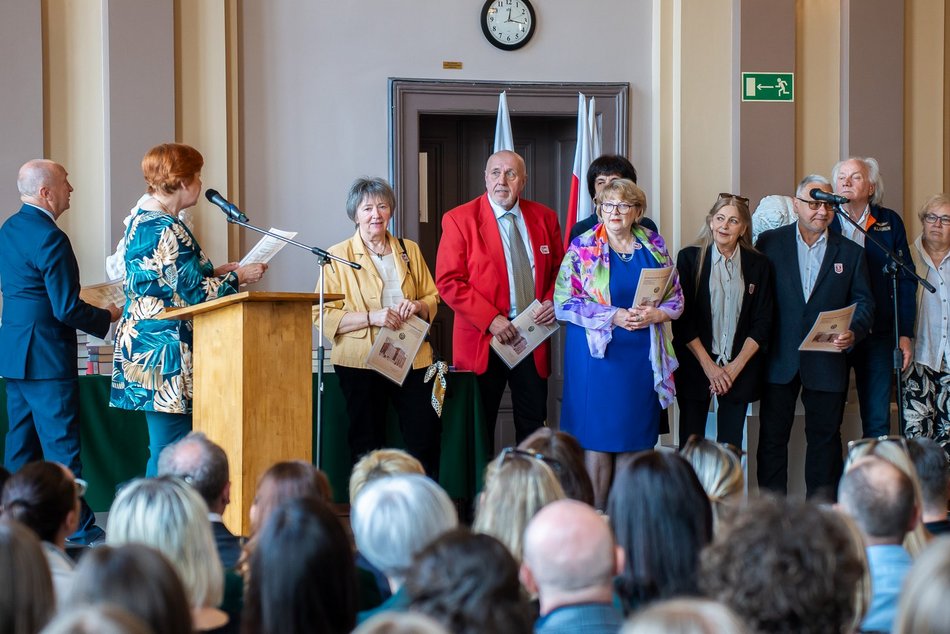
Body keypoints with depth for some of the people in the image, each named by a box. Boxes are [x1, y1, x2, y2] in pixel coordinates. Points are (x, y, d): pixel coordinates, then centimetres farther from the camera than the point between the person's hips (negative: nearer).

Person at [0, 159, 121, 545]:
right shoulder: (49, 238, -19)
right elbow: (67, 309, -21)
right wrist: (107, 317, -4)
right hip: (46, 355, -9)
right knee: (61, 443, -4)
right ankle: (77, 526, 1)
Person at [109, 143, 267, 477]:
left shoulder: (141, 221, 15)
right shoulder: (168, 230, -15)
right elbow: (193, 292, -16)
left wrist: (213, 272, 18)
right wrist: (237, 277, -3)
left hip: (141, 345, 10)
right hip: (165, 350, -10)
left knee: (163, 448, 12)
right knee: (168, 449, -7)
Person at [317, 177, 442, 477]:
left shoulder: (409, 251, 13)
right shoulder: (338, 256, 0)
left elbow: (432, 298, 19)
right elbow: (322, 315, -6)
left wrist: (418, 306, -5)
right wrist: (371, 317, -18)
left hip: (412, 359, 3)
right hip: (360, 362, -3)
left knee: (426, 441, -3)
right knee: (367, 447, 3)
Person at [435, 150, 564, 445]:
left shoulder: (545, 218, 9)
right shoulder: (459, 219, -4)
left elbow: (559, 269, 17)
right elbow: (448, 281, -9)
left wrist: (553, 301, -5)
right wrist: (491, 319, -16)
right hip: (483, 341, -3)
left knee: (533, 426, 7)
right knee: (480, 429, 3)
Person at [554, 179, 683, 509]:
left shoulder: (654, 247, 8)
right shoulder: (583, 249, -1)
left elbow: (676, 298, 12)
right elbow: (564, 303, -8)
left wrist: (656, 313, -10)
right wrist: (612, 316, -17)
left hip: (642, 356, 3)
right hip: (597, 355, -3)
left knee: (634, 443, 5)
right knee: (598, 441, -2)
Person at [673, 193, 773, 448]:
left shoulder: (758, 264, 6)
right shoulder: (689, 258, 1)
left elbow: (762, 322, 4)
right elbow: (682, 319, -2)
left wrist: (736, 366, -6)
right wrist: (708, 365, -8)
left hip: (740, 368, 1)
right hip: (695, 366, -1)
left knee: (731, 446, 0)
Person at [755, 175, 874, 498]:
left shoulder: (850, 252, 8)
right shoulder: (770, 242, 4)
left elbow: (864, 301, 8)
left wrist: (853, 332, -12)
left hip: (827, 360, 1)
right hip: (780, 359, -1)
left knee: (825, 437, 6)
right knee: (773, 435, 3)